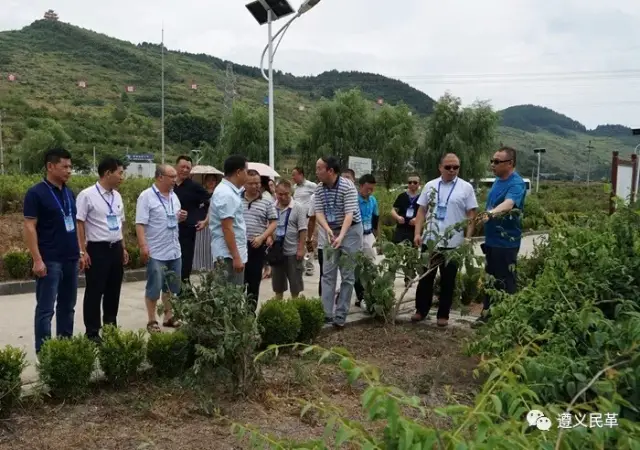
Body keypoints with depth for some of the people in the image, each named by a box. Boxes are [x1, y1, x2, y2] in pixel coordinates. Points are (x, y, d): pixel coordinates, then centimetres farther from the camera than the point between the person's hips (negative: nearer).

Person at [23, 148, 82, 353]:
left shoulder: (69, 193, 12)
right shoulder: (36, 193, -9)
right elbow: (29, 227, -12)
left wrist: (79, 253, 15)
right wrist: (37, 260, -17)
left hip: (70, 259, 7)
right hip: (50, 260, -7)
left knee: (67, 306, 14)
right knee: (45, 309, 1)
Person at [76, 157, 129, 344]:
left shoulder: (117, 196, 9)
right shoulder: (87, 195, -12)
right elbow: (79, 224, -13)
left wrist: (124, 248, 16)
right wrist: (83, 251, -16)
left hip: (115, 248, 7)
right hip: (97, 249, -7)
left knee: (113, 291, 14)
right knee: (94, 292, 3)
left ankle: (111, 327, 28)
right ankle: (92, 332, 15)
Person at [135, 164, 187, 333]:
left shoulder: (173, 196, 11)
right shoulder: (146, 196, -11)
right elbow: (140, 224, -15)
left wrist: (181, 217, -1)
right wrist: (143, 246, -22)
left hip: (175, 251, 7)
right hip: (156, 252, -7)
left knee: (172, 287, 14)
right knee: (154, 287, 1)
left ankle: (168, 317, 26)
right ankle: (151, 321, 13)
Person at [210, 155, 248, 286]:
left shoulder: (228, 191, 14)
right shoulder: (226, 194, -18)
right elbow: (227, 228, -22)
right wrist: (236, 257, -22)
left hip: (231, 253, 10)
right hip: (229, 255, -10)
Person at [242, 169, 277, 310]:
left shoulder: (267, 203, 3)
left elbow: (273, 223, 2)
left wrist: (262, 237, -11)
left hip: (257, 246, 0)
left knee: (254, 279, 6)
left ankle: (251, 309, 17)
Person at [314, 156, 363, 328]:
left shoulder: (348, 186, -19)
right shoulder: (319, 189, -2)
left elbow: (349, 214, -25)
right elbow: (319, 213, -8)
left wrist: (341, 236, -38)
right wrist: (328, 230, -27)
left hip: (350, 231, -5)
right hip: (331, 232, 5)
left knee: (347, 275, 0)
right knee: (327, 273, 2)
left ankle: (340, 316, 7)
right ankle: (326, 313, 6)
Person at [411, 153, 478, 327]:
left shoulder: (466, 188, -1)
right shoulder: (430, 186, 5)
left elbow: (471, 215, -2)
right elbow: (422, 211, 6)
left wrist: (468, 238, -9)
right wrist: (417, 233, -3)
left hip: (453, 243, -2)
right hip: (430, 241, 2)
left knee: (448, 280, 7)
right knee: (425, 277, 10)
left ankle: (443, 314, 18)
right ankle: (421, 310, 23)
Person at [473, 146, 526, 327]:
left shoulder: (516, 184, -19)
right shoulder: (498, 180, 10)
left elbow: (508, 204, -39)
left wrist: (490, 214, -55)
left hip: (506, 242, -9)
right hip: (492, 239, 9)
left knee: (505, 283, 1)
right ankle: (488, 314, 28)